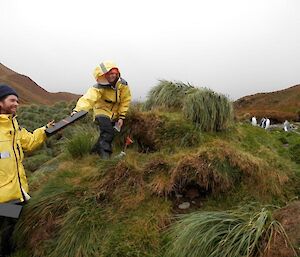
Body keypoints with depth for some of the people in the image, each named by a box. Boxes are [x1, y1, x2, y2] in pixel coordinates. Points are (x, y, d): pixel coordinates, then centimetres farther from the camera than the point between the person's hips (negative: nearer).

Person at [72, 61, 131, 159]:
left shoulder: (123, 84, -16)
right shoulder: (99, 87, -27)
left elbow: (125, 101, -7)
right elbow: (88, 98, -43)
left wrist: (121, 117, -11)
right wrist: (78, 109, -61)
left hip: (115, 114, 5)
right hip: (102, 111, -5)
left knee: (110, 135, 10)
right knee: (107, 133, -26)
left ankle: (95, 151, 31)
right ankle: (105, 154, -17)